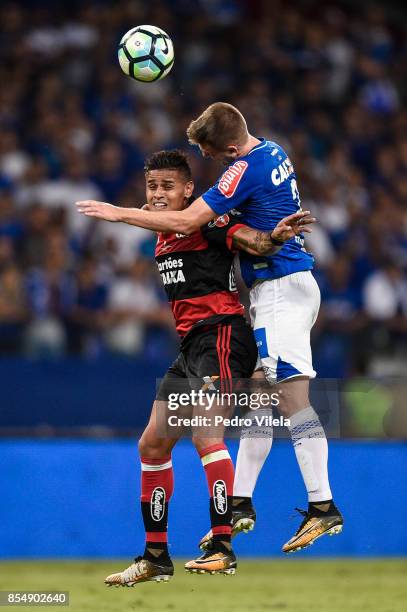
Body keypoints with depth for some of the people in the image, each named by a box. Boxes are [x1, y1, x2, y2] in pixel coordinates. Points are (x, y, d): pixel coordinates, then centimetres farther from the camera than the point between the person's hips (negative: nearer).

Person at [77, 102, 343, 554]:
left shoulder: (246, 170, -18)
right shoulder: (273, 152, 11)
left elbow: (186, 222, -19)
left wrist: (118, 213, -11)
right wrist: (220, 218, 10)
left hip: (280, 290, -10)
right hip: (273, 291, 10)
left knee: (292, 396, -14)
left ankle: (323, 507, -17)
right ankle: (241, 503, 14)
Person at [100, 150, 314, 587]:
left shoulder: (205, 220, -8)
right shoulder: (163, 238, 17)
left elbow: (251, 240, -23)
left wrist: (274, 236, -41)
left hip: (221, 336, -10)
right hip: (191, 345, 10)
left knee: (205, 434, -23)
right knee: (153, 445, 10)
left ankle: (223, 548, -23)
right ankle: (156, 555, 18)